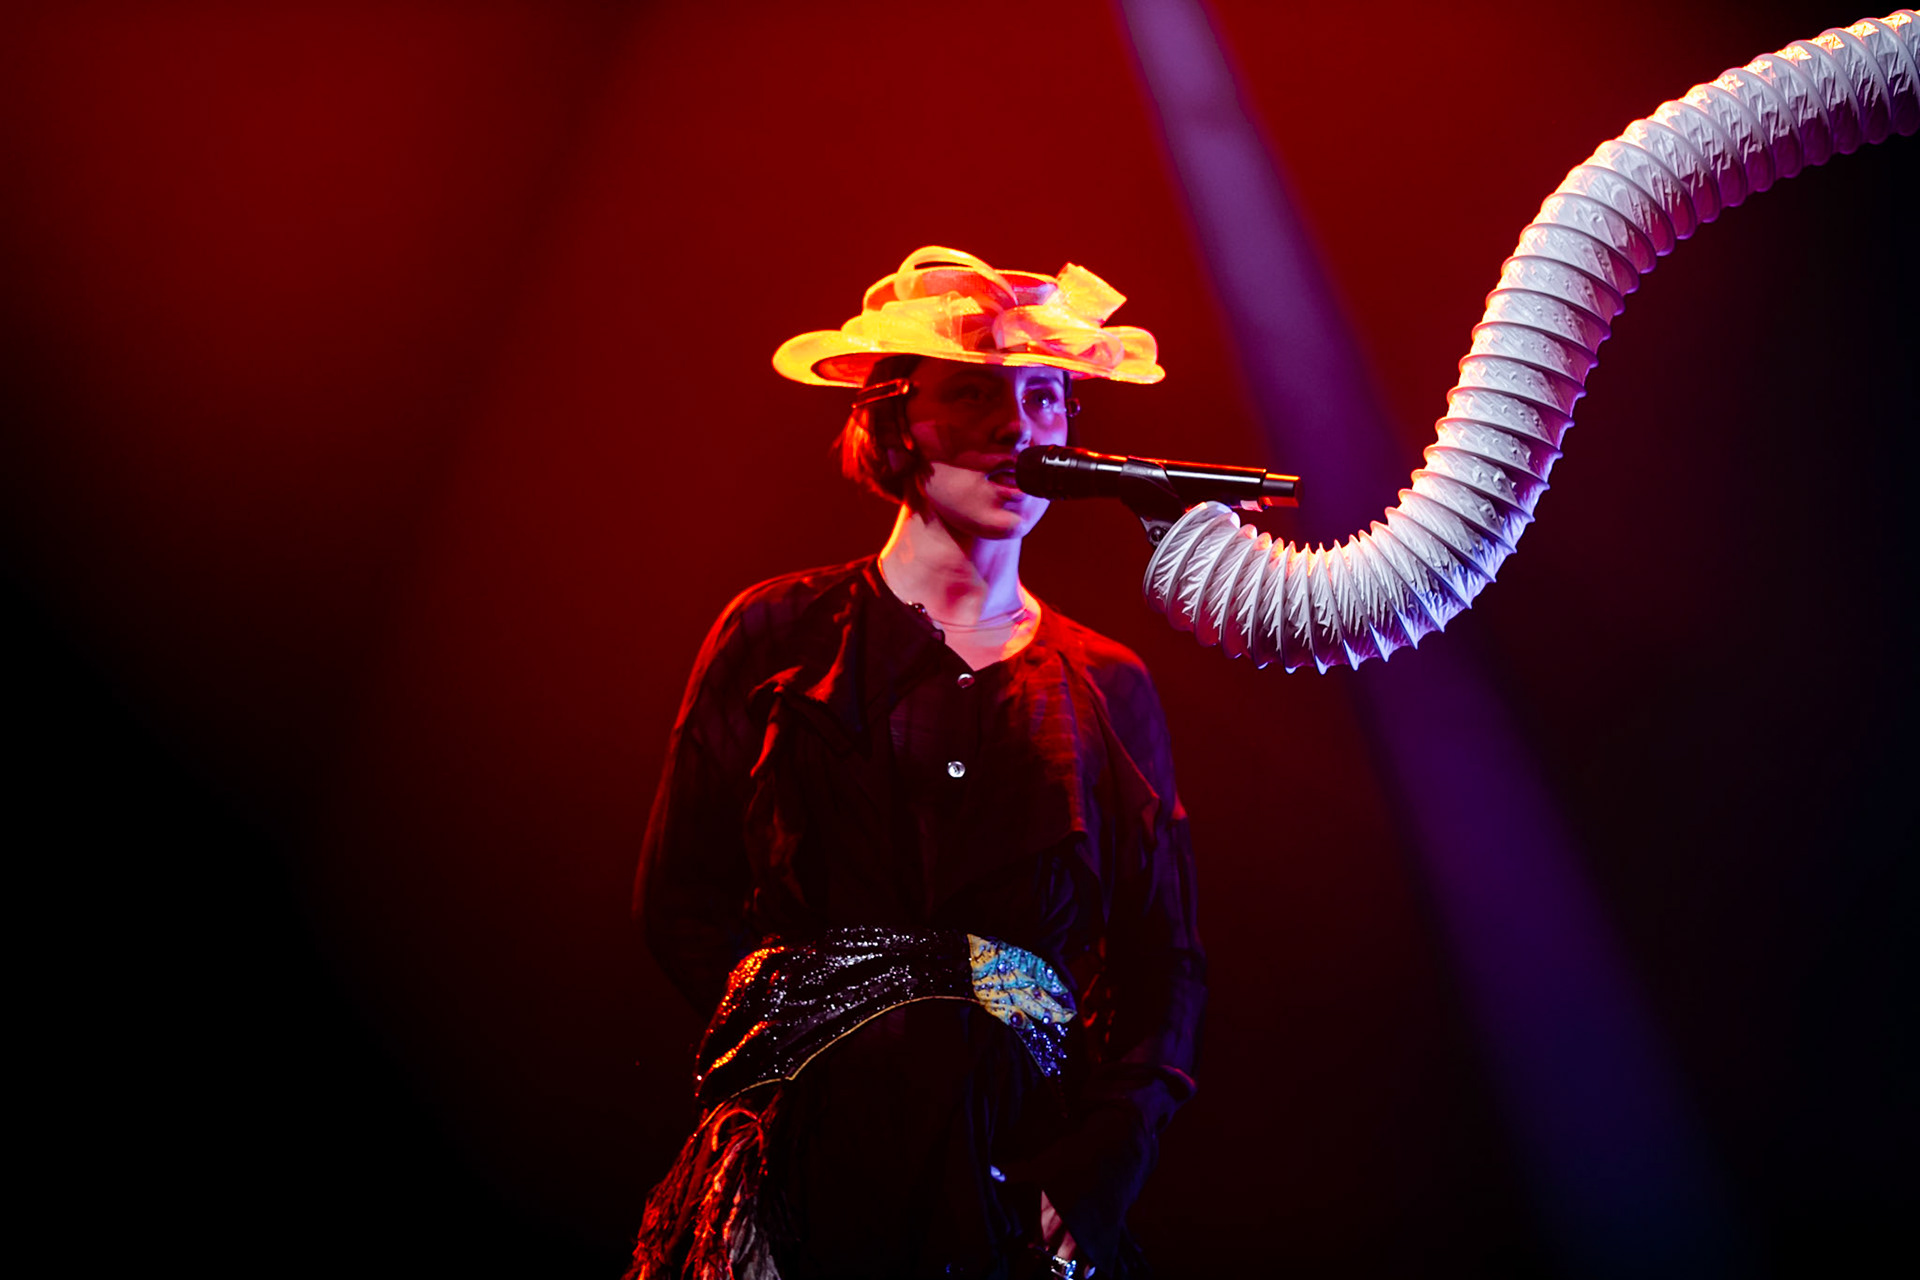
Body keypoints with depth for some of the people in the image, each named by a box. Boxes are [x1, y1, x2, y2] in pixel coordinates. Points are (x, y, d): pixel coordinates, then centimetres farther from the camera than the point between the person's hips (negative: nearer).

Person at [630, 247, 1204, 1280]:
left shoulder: (1110, 689, 8)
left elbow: (1164, 962, 5)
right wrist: (810, 1028, -8)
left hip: (1030, 1169, 2)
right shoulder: (779, 639, 4)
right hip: (808, 1177, -1)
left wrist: (1089, 1187, -8)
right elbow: (680, 901, 4)